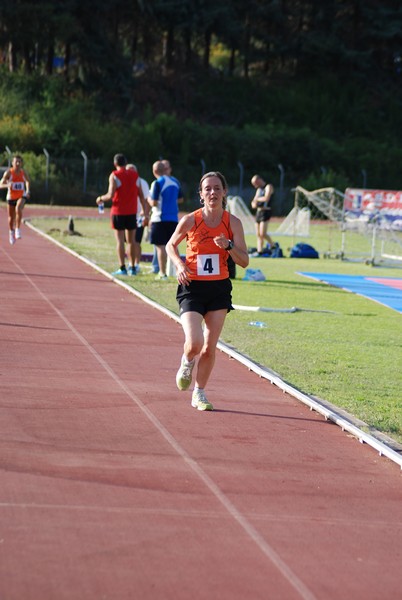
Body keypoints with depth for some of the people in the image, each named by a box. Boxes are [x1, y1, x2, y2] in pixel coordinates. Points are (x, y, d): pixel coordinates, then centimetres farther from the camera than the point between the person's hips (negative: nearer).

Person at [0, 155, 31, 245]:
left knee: (18, 209, -33)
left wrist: (28, 191, 2)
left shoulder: (24, 172, -6)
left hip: (21, 196, -1)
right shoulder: (8, 172, -13)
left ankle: (18, 230, -26)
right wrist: (8, 185, -39)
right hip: (11, 197, 1)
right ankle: (11, 233, 40)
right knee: (11, 217, 13)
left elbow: (28, 181, 16)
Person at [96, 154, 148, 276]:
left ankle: (122, 268, -7)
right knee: (131, 240, 12)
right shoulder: (135, 175, 7)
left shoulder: (114, 175, -7)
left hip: (118, 212, -4)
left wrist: (101, 199, 4)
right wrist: (145, 209, 15)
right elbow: (141, 195, 7)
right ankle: (132, 267, 14)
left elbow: (111, 195, -14)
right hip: (132, 212, 4)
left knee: (120, 240, -2)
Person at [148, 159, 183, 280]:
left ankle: (162, 273, -1)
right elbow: (180, 199, 14)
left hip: (160, 219, -6)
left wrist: (149, 199, 5)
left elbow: (154, 203, -15)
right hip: (173, 218, 6)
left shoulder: (157, 183, -12)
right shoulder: (175, 181, 7)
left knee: (161, 245, -1)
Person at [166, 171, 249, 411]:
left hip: (219, 289, 2)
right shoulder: (190, 221, -8)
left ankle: (199, 394, 23)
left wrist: (228, 245, -20)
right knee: (194, 344, -17)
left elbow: (244, 261, -2)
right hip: (192, 288, -2)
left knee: (210, 348, 5)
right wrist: (179, 265, -8)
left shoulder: (233, 223, -3)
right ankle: (187, 363, 20)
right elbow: (171, 245, 10)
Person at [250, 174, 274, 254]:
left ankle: (273, 246, -3)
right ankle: (260, 251, 10)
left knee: (262, 233, -16)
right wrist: (254, 203, -2)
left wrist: (257, 199, -4)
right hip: (258, 211, 8)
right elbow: (254, 203, 22)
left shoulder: (268, 187, -4)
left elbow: (266, 198, -20)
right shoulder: (259, 189, 21)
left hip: (265, 211, -8)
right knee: (258, 235, 5)